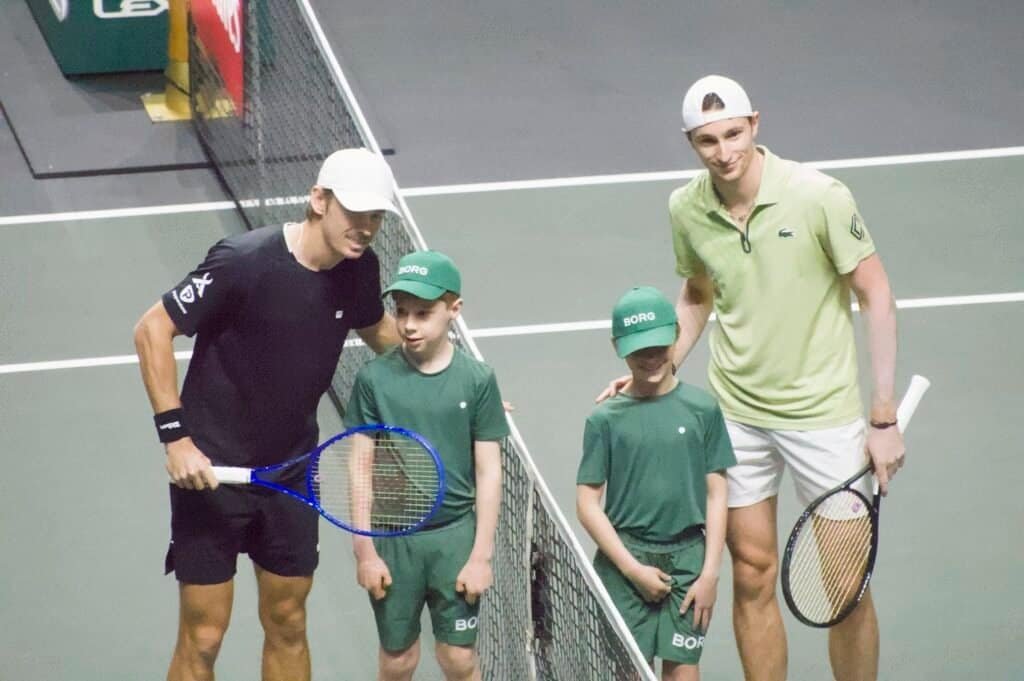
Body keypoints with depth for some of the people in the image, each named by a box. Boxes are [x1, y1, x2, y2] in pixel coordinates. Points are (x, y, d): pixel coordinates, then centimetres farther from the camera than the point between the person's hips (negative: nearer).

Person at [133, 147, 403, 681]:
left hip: (292, 472, 6)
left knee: (287, 627, 15)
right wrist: (176, 435, -22)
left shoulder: (359, 268, -5)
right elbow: (152, 330, -17)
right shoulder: (245, 261, -24)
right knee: (203, 638, -1)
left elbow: (376, 330, 18)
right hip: (212, 471, -6)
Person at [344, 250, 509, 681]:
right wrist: (364, 550, -3)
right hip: (392, 536, 0)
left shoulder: (477, 380, -6)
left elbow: (488, 472, -1)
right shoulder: (375, 378, -6)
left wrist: (482, 554, -3)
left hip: (456, 535, 0)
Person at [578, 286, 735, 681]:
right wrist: (633, 568, -7)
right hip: (625, 560, 0)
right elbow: (588, 503, 0)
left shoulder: (702, 409, 2)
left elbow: (716, 495, 3)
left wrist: (710, 573, -3)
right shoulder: (606, 419, 0)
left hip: (687, 559, 1)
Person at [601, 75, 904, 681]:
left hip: (824, 410, -3)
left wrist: (885, 419, -12)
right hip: (736, 411, 3)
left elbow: (877, 299, -10)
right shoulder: (687, 209, -3)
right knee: (752, 575, 8)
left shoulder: (819, 197, -17)